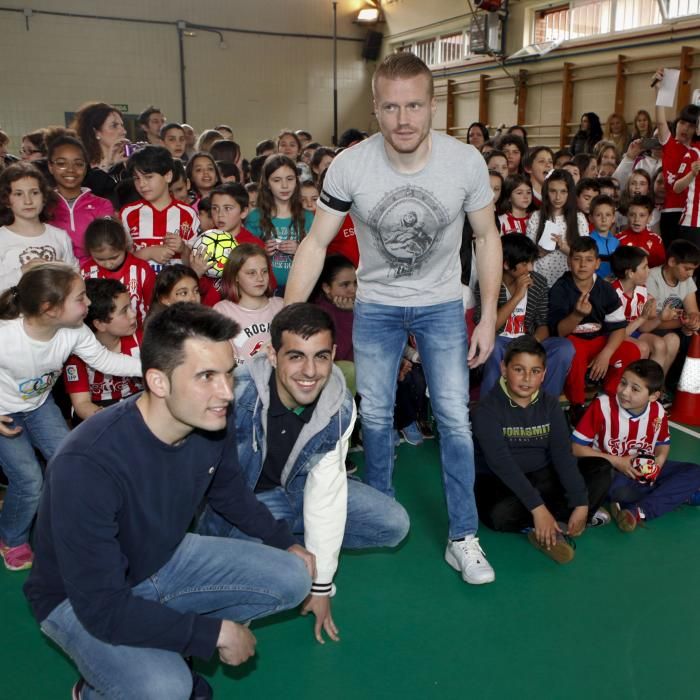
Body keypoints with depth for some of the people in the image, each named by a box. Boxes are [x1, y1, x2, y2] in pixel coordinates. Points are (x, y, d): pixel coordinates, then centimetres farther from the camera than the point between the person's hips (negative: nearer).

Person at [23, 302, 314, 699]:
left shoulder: (214, 421, -17)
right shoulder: (88, 464, -37)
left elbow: (231, 494, 7)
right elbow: (103, 609, -32)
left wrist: (286, 543, 5)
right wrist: (216, 632, -26)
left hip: (166, 560, 6)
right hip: (81, 598, -6)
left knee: (293, 579, -5)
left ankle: (168, 647, 10)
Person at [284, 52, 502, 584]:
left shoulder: (466, 162, -18)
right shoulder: (349, 166, -19)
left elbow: (487, 238, -4)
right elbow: (316, 244, -10)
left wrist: (489, 319, -6)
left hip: (441, 305, 0)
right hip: (376, 305, 1)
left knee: (455, 417, -2)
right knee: (375, 415, 7)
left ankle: (463, 538, 13)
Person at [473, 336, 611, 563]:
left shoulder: (550, 405, 0)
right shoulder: (488, 408, -17)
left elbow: (562, 454, -10)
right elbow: (501, 462, -27)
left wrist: (581, 504, -21)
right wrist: (537, 508, -34)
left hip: (542, 478, 5)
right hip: (499, 483, -5)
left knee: (600, 469, -9)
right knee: (501, 514, -37)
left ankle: (551, 529, -22)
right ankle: (560, 519, -13)